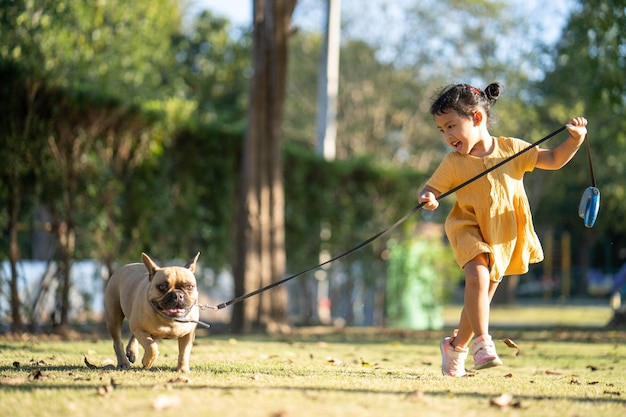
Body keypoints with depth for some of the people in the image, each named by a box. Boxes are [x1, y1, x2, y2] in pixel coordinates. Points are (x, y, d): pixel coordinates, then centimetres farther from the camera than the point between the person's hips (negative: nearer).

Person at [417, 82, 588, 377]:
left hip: (503, 235, 2)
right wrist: (428, 198, -30)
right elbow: (432, 188, -7)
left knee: (482, 296, 10)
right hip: (470, 230, -2)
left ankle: (457, 345, 30)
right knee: (478, 277, -29)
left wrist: (575, 140, -13)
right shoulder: (454, 163, -6)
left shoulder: (511, 149, -3)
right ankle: (482, 342, -25)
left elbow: (554, 160, 2)